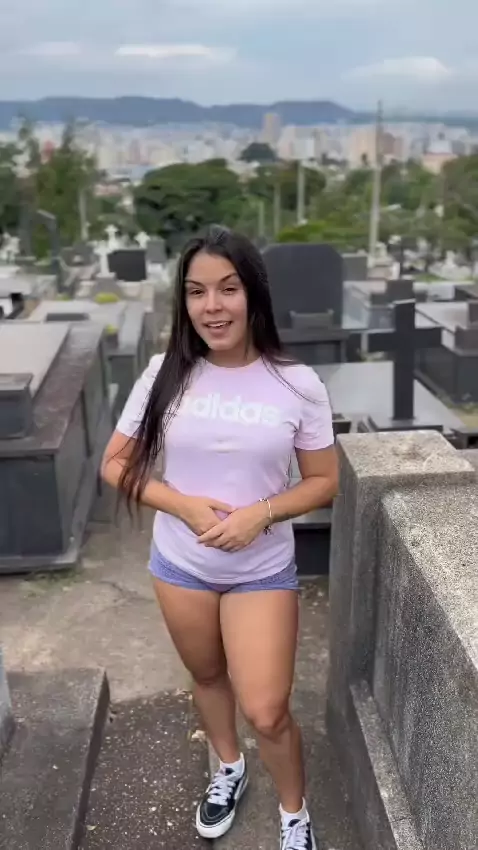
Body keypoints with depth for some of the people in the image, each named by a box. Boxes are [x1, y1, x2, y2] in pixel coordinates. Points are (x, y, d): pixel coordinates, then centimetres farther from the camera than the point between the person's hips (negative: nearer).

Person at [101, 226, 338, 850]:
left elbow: (324, 481, -5)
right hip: (180, 563, 2)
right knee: (207, 676, 23)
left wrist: (262, 512, -22)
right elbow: (117, 465, -4)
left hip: (264, 570, -2)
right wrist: (184, 505, -19)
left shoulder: (297, 385, -14)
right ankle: (229, 769, 54)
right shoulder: (166, 375, -10)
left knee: (266, 713, 1)